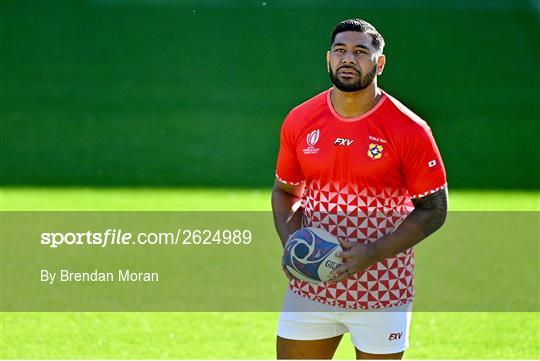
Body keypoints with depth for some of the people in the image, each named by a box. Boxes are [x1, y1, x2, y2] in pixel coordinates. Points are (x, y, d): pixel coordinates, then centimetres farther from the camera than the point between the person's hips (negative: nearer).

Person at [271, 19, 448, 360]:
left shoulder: (409, 130, -9)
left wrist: (374, 252, -18)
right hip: (310, 288, 3)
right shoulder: (299, 121, 3)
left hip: (383, 292, -3)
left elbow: (434, 209, -7)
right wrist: (289, 239, -4)